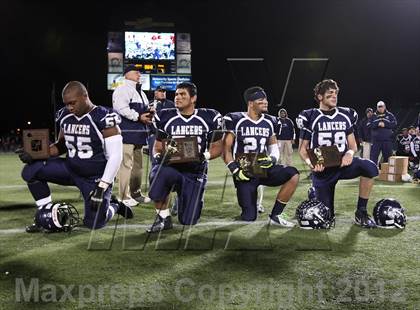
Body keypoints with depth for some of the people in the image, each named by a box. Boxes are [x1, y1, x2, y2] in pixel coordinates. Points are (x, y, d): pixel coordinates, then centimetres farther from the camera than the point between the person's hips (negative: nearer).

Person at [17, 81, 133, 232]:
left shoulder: (103, 118, -20)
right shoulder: (65, 116, 0)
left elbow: (115, 156, -20)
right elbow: (62, 145, 13)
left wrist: (102, 187, -24)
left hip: (96, 177, -6)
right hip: (70, 169, 6)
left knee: (94, 223, -6)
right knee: (30, 170, -10)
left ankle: (114, 206, 28)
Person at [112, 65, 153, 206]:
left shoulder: (140, 92, 24)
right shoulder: (122, 90, -6)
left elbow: (144, 109, 32)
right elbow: (121, 108, -19)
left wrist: (149, 113, 8)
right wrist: (139, 117, -18)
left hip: (139, 133, 10)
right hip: (126, 132, -10)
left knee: (138, 164, 15)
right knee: (126, 164, -11)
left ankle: (136, 193, 26)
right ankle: (124, 196, -6)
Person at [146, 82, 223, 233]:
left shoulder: (209, 118, 0)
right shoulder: (165, 117, 4)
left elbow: (217, 147, 4)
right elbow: (158, 147, 11)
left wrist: (205, 156, -16)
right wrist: (158, 156, -12)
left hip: (195, 172, 0)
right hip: (171, 167, 0)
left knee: (188, 221, -3)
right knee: (158, 174, -38)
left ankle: (189, 199, 34)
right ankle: (164, 218, -17)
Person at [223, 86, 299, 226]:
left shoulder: (270, 122, 7)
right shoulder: (235, 120, -6)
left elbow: (273, 146, 15)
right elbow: (226, 150, -4)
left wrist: (272, 159, -7)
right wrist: (235, 170, -14)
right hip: (244, 173, -4)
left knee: (293, 175, -23)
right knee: (249, 218, -11)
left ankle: (275, 216, -8)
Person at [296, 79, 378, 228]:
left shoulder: (346, 115, 7)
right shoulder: (310, 117, -3)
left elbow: (352, 144, 11)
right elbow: (302, 149, 0)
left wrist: (350, 152, -14)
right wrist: (310, 162, -21)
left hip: (343, 163, 2)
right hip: (322, 168, -2)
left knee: (370, 167, -31)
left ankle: (361, 213, -14)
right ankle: (314, 193, 34)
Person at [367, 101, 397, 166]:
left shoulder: (390, 115, 8)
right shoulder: (373, 116, 9)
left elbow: (394, 124, -3)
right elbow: (369, 125, -2)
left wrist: (385, 125, -14)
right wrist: (377, 124, -15)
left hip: (387, 140, 0)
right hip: (376, 140, 0)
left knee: (387, 156, 6)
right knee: (373, 156, -3)